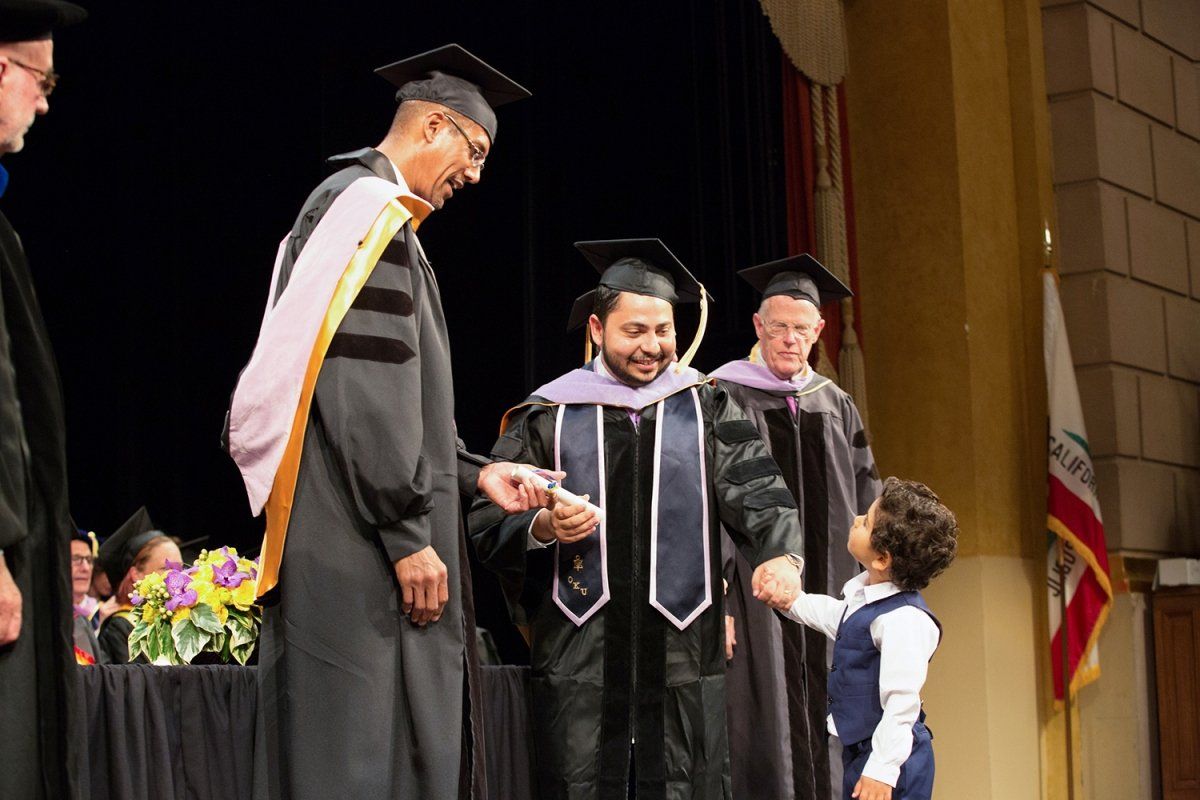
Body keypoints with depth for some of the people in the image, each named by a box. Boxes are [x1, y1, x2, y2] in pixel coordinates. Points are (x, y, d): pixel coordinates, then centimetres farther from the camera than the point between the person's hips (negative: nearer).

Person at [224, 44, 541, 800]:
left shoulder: (361, 207, 22)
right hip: (361, 546, -10)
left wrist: (472, 474, 20)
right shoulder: (372, 207, -10)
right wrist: (408, 533, -20)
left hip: (357, 549, 10)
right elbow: (361, 385, -20)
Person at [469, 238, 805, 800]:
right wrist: (542, 527, -14)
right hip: (579, 651, 0)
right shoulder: (549, 416, 9)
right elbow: (487, 521, 7)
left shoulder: (705, 409, 10)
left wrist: (781, 553, -24)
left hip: (682, 648, 1)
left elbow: (753, 486, -5)